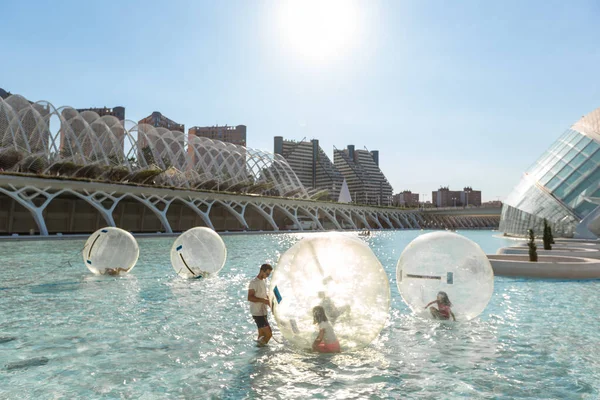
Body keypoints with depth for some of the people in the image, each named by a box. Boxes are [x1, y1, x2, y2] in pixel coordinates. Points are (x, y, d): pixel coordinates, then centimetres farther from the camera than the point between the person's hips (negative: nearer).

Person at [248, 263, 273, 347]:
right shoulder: (254, 283, -16)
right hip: (257, 313, -9)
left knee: (262, 335, 14)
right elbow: (250, 297, -22)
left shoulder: (264, 280, 12)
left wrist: (269, 300, 5)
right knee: (269, 334, -12)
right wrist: (264, 300, -25)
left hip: (263, 312, 9)